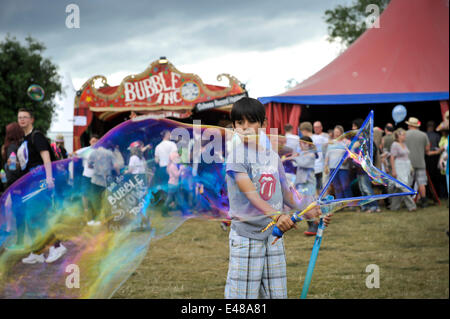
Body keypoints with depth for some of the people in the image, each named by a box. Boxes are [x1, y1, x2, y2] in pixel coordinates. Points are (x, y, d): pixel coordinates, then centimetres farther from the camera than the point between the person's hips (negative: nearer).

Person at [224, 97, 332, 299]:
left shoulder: (272, 156, 10)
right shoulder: (236, 156, -10)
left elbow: (285, 193, 18)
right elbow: (250, 193, -23)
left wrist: (311, 212, 10)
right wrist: (275, 215, -38)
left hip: (273, 235, 6)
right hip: (246, 235, -6)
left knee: (277, 292, 7)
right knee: (242, 293, -6)